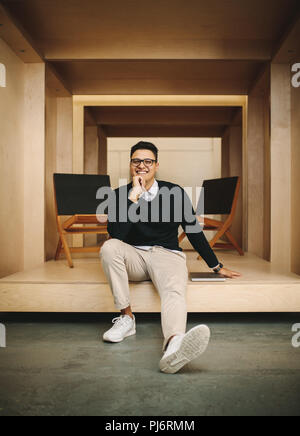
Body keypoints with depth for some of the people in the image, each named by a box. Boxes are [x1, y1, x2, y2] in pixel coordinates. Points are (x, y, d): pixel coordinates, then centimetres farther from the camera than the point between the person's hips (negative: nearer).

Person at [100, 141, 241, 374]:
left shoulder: (175, 192, 3)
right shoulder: (120, 195, 3)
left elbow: (194, 231, 10)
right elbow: (116, 234, -13)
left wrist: (217, 267, 13)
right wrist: (135, 195, -17)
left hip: (168, 255, -1)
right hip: (134, 257, 2)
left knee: (175, 290, -33)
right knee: (109, 247, -30)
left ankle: (174, 346, -64)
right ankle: (126, 318, -21)